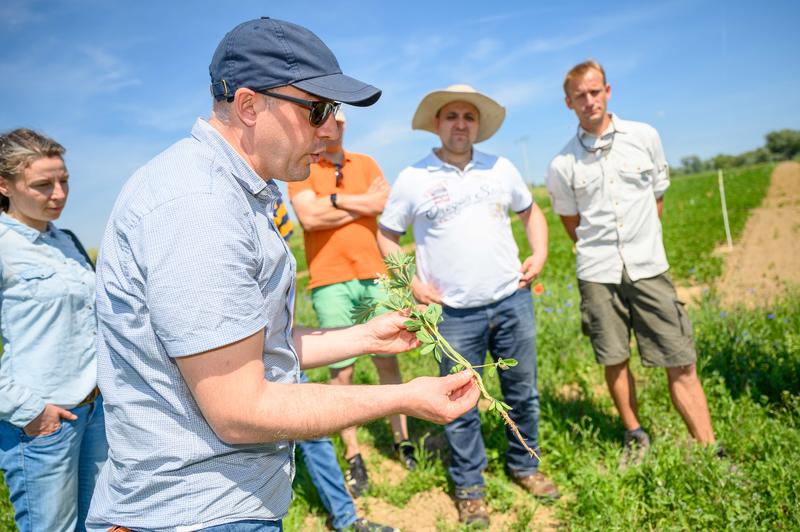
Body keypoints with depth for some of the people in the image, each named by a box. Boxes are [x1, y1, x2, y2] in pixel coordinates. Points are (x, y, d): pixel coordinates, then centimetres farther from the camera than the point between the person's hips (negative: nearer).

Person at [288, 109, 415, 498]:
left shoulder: (365, 163, 13)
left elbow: (387, 203, -4)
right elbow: (309, 218, -13)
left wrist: (333, 199, -7)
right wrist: (363, 203, -4)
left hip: (375, 275, 3)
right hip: (330, 283, -3)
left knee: (387, 360, 10)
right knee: (341, 370, 2)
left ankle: (402, 440, 24)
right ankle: (353, 458, 14)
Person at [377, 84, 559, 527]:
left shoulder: (501, 169, 5)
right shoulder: (413, 179, -3)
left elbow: (530, 211, 20)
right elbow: (386, 235, 5)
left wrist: (539, 254, 5)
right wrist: (412, 283, -5)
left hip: (513, 300, 3)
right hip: (455, 313, -3)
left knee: (522, 393, 15)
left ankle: (524, 466, 38)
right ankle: (469, 488, 27)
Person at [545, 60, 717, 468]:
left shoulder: (644, 136, 3)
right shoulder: (562, 165, 0)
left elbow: (658, 199, 13)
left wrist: (642, 246, 11)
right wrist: (599, 253, 12)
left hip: (649, 267, 0)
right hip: (597, 274, 0)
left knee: (680, 363, 0)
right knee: (614, 361, 8)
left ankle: (709, 451, 13)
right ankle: (635, 437, 28)